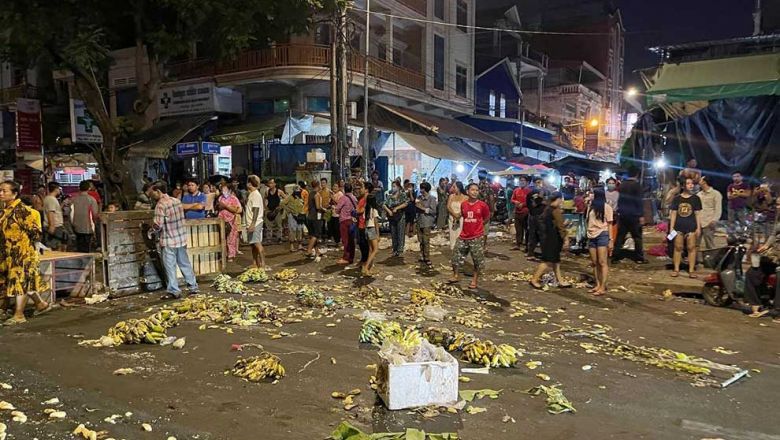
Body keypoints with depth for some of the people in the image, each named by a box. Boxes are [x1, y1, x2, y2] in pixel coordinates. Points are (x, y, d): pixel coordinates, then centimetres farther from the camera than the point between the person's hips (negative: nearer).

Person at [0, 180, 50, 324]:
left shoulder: (22, 210, -16)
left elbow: (34, 231, -16)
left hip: (22, 252, -8)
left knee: (20, 281, -3)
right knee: (26, 281, 14)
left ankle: (19, 315, 2)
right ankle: (41, 304, 27)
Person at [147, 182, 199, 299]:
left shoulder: (161, 205, -16)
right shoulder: (177, 201, 5)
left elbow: (158, 225, -19)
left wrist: (153, 228, 1)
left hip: (168, 241, -7)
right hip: (181, 238, 7)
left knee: (170, 267, 3)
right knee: (185, 264, 15)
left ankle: (174, 291, 8)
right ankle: (193, 287, 19)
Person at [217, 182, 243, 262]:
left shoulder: (234, 198, -6)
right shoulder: (220, 198, 12)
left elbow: (236, 210, -19)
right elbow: (217, 207, 24)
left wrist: (225, 206, -20)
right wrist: (218, 206, 2)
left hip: (231, 222, -5)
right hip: (222, 221, 5)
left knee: (231, 239, -1)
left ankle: (231, 255, 6)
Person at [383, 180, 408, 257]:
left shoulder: (402, 195, -3)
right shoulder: (390, 196, 9)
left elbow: (406, 203, -17)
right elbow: (384, 205, 4)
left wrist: (396, 208, -18)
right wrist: (388, 210, -13)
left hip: (400, 217, -4)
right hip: (392, 218, 4)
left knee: (400, 234, -4)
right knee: (393, 234, 8)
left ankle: (400, 250, 1)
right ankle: (395, 250, 17)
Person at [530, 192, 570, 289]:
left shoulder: (548, 209, 10)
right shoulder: (556, 210, -18)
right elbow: (560, 226, -18)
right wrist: (564, 237, -10)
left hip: (548, 237, 10)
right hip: (553, 240, -10)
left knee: (556, 261, 14)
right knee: (548, 261, -4)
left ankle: (560, 281, 21)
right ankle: (534, 279, -1)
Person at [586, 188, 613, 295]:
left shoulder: (606, 207, -2)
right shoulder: (591, 206, 14)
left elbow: (609, 224, -2)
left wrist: (610, 240, -8)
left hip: (602, 235, -6)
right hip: (592, 236, 6)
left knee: (602, 262, -6)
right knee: (594, 263, 6)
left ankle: (603, 287, -5)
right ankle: (597, 285, 13)